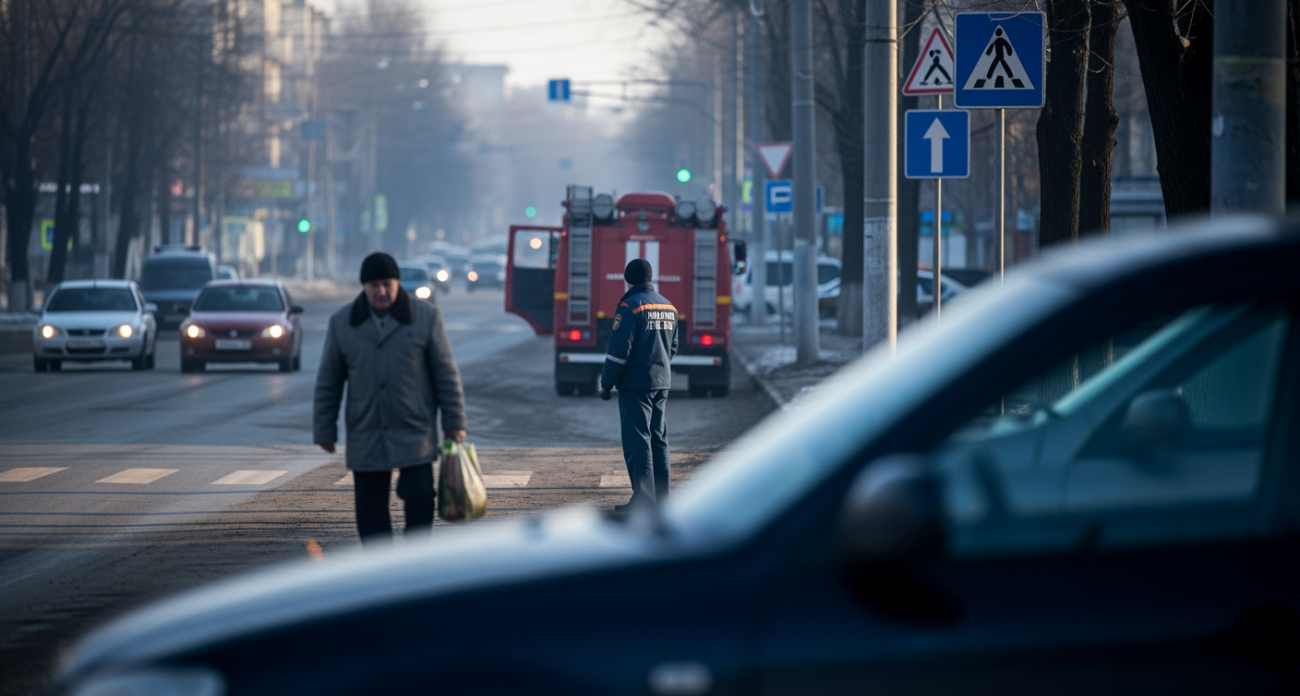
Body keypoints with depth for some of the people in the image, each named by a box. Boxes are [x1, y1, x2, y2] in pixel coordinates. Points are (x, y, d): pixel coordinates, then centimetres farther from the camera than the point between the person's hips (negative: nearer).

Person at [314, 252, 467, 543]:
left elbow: (446, 374, 2)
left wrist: (454, 423, 0)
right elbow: (328, 382, 8)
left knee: (419, 499, -9)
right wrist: (324, 430, 6)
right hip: (365, 439, 2)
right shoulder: (342, 323, 4)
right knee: (370, 509, 2)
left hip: (414, 431, -2)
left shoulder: (426, 317, 0)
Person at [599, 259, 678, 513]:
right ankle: (661, 497, 15)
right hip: (662, 383, 7)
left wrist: (606, 384, -9)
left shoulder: (630, 306, -13)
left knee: (637, 441, -6)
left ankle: (643, 499, -9)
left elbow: (619, 350, -16)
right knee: (658, 439, 12)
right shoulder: (668, 307, 10)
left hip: (635, 384, -7)